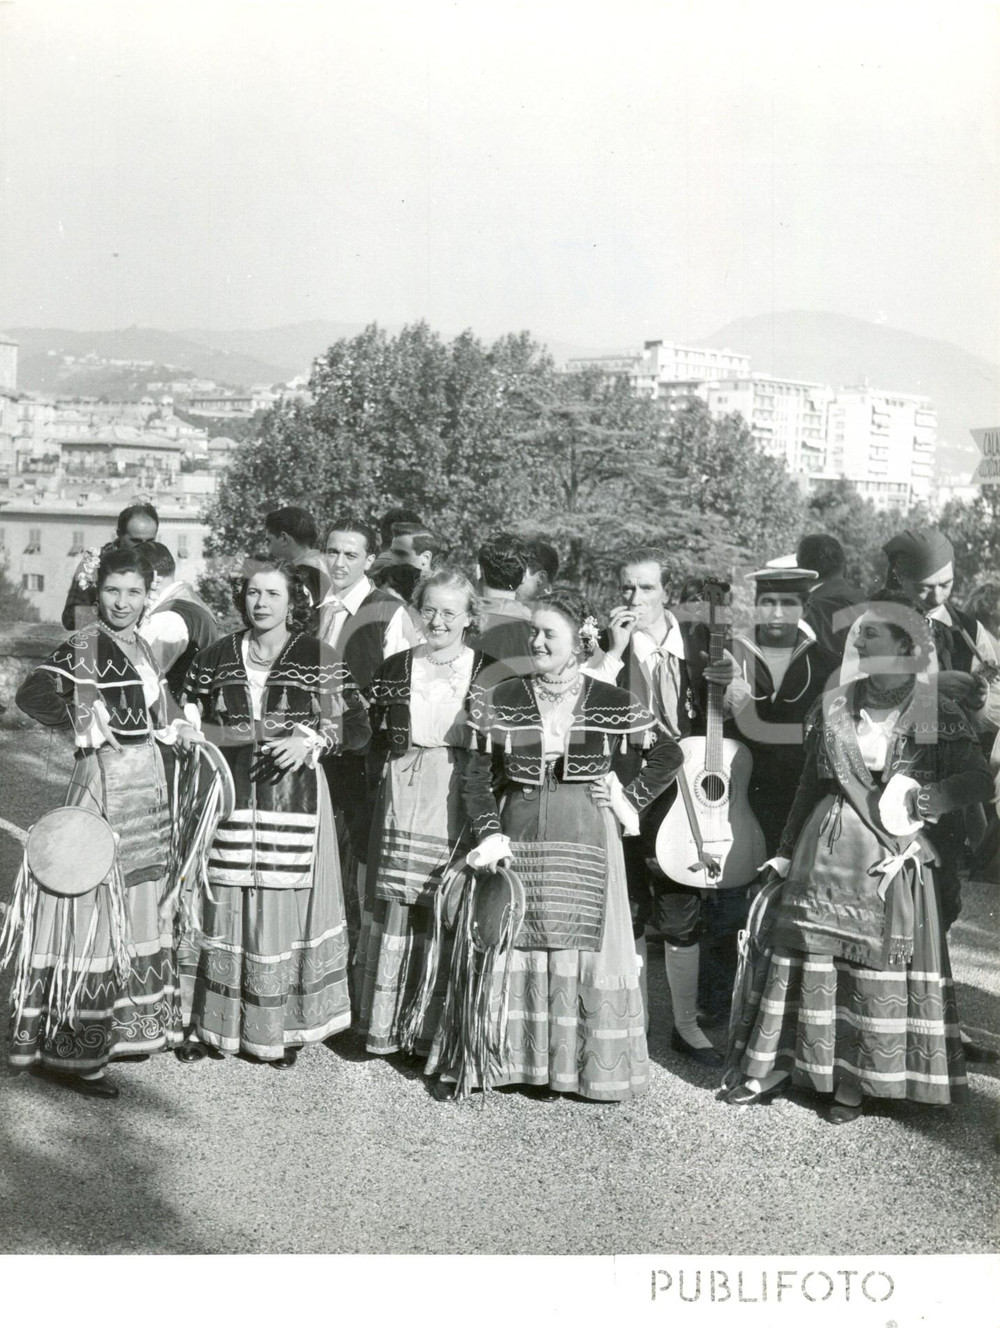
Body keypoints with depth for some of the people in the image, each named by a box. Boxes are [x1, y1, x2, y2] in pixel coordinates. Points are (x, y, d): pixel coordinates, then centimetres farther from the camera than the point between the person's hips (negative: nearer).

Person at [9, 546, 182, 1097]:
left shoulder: (139, 645, 11)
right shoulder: (85, 644, -13)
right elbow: (32, 692, -28)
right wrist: (80, 714, -38)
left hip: (146, 782, 9)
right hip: (105, 781, -9)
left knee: (133, 912, 17)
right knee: (92, 912, -5)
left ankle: (120, 1027, 32)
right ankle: (64, 1050, 4)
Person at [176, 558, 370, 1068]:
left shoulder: (318, 659, -1)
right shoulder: (215, 659, 9)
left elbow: (357, 728, -3)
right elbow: (191, 724, 18)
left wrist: (312, 739, -18)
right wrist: (190, 731, -4)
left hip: (292, 800, -2)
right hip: (231, 797, 3)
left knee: (286, 907, 2)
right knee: (226, 907, 6)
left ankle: (285, 1029, 16)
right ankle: (215, 1024, 20)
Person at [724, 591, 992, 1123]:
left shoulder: (937, 714, -4)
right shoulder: (833, 705, 5)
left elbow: (978, 778, -8)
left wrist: (918, 800, -22)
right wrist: (786, 852, 15)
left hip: (890, 861, -2)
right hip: (824, 855, 3)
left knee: (876, 970, 3)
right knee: (805, 961, 7)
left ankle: (855, 1083, 18)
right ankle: (768, 1068, 18)